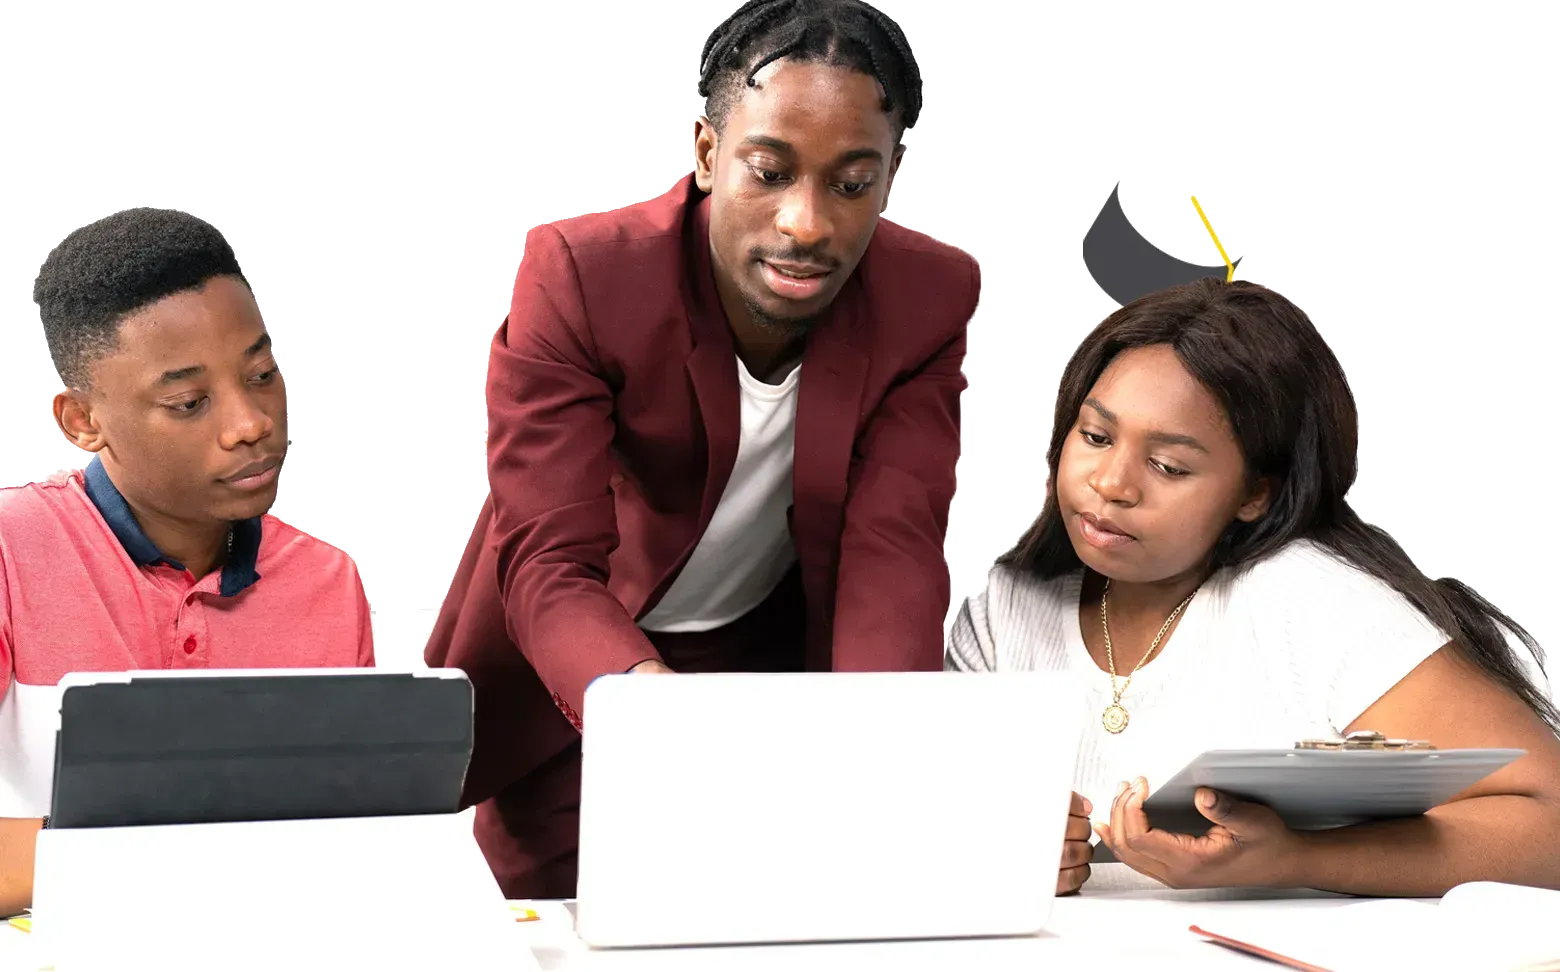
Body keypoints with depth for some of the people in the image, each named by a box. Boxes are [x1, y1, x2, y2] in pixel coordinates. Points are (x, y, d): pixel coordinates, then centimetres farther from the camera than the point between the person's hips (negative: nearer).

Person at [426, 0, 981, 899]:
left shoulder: (930, 299, -19)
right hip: (582, 670, -2)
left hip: (781, 657, 2)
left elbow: (893, 551, -24)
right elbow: (550, 565, -33)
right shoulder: (577, 275, -28)